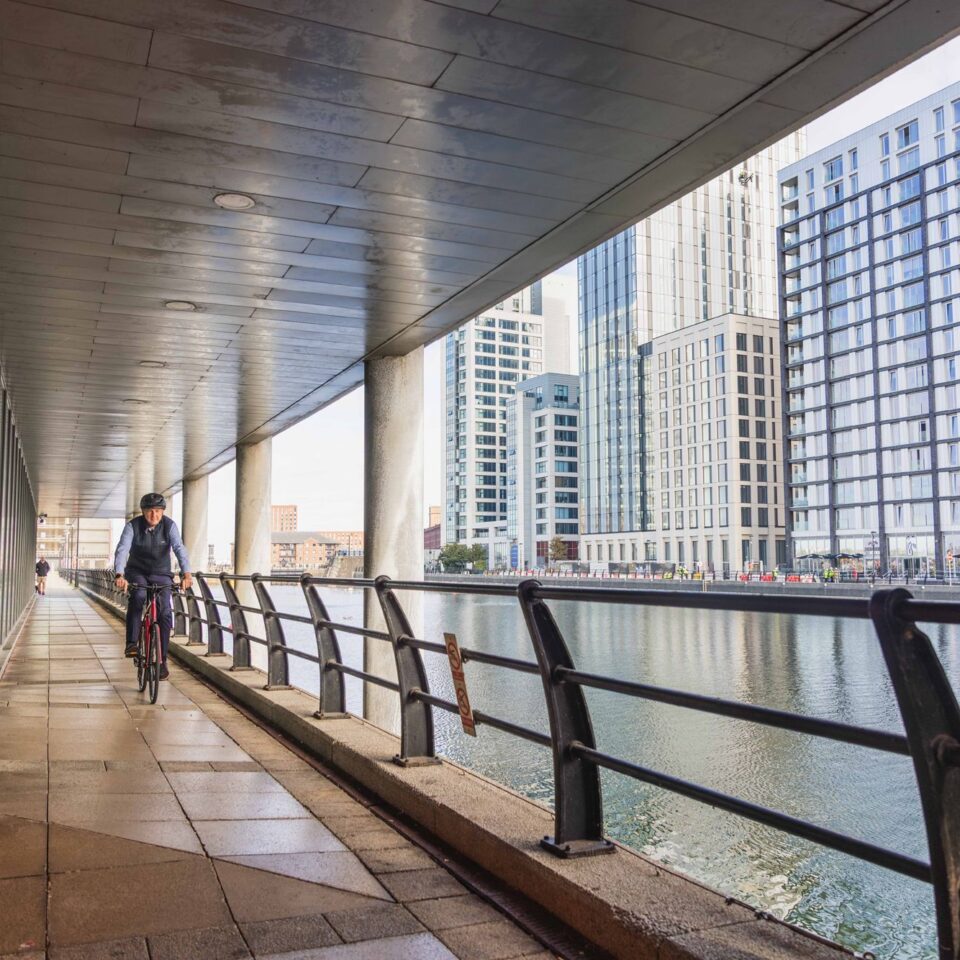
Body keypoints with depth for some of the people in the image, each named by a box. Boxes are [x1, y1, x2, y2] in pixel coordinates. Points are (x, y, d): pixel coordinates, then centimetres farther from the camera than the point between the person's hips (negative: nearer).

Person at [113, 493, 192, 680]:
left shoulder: (169, 526, -15)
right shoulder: (133, 526, -15)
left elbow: (179, 549, -28)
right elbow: (122, 550, -27)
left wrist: (186, 573, -44)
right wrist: (119, 575, -44)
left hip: (161, 574, 1)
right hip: (137, 572, -1)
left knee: (165, 612, -13)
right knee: (138, 596, -33)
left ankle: (162, 660, -4)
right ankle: (131, 643, -23)